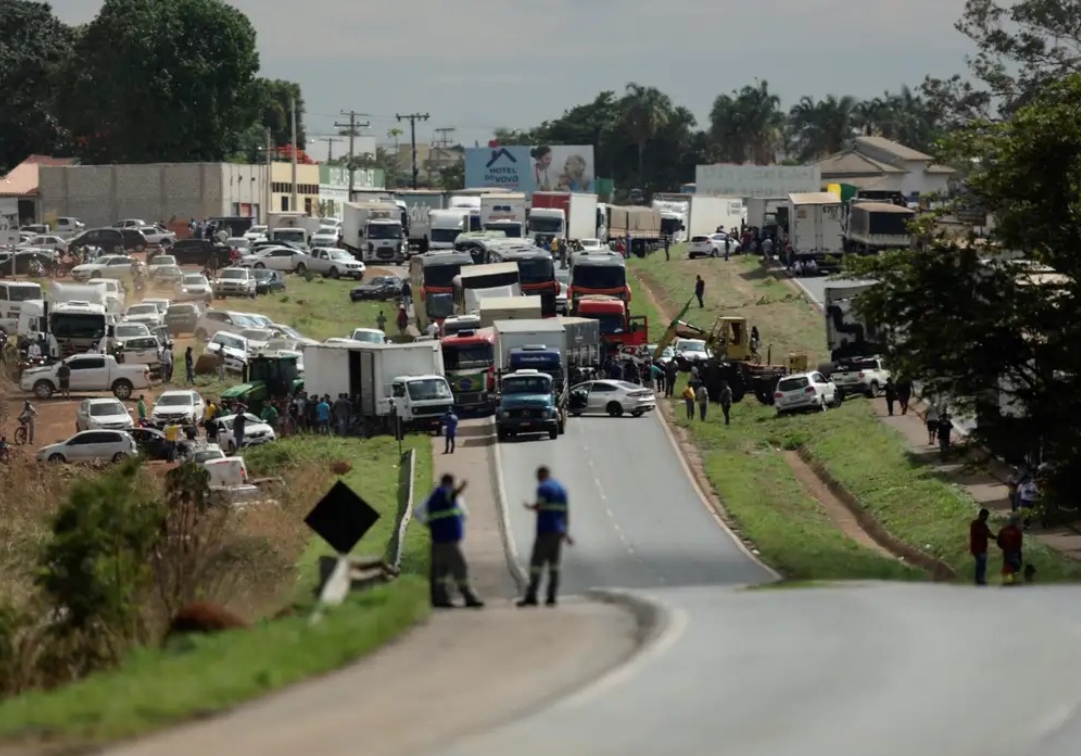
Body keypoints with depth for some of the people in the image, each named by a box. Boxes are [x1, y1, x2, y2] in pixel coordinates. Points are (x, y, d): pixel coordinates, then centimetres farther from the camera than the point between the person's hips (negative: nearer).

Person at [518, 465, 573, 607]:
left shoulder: (543, 488, -7)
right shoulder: (561, 489, 15)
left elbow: (539, 506, -17)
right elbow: (565, 512, 15)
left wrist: (529, 506, 5)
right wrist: (566, 533, 19)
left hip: (545, 531, -7)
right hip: (559, 531, 7)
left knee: (536, 563, -6)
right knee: (554, 564, 8)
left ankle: (531, 596, -11)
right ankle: (551, 597, 4)